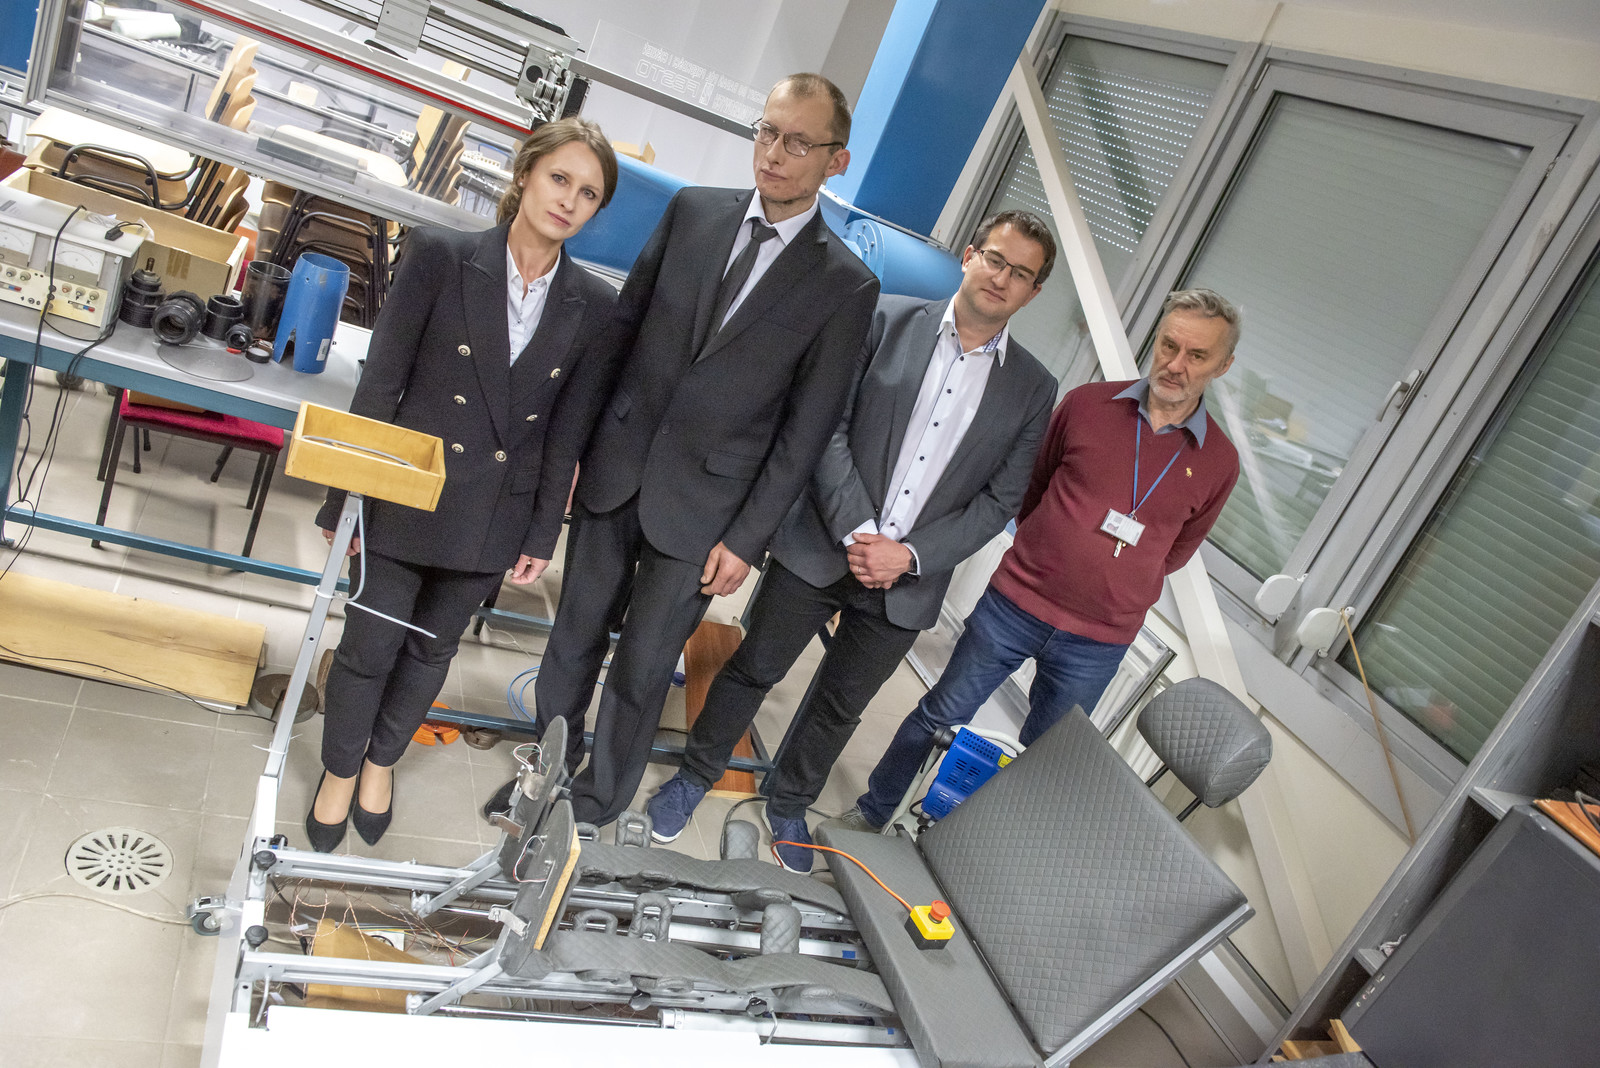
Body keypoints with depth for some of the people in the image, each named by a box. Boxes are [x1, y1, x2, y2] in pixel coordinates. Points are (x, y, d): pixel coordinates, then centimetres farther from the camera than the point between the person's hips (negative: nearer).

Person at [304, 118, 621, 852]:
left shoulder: (594, 306, -4)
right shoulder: (440, 256, -11)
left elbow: (568, 431, 1)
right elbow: (379, 383, -9)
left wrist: (542, 536, 4)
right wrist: (344, 500, -7)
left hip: (493, 516, 2)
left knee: (431, 649, 20)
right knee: (370, 645, 11)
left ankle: (382, 759, 46)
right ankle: (339, 771, 39)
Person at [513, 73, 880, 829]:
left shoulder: (844, 286, -9)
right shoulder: (693, 211, 1)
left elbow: (805, 429, -7)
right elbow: (623, 325, 7)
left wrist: (747, 539, -8)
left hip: (700, 505, -3)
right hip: (614, 469, 3)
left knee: (643, 669, 10)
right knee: (575, 636, 17)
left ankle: (599, 801, 34)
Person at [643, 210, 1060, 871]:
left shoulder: (1033, 389, 1)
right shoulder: (888, 321, -4)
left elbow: (999, 500, 0)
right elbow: (829, 427, -8)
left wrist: (908, 554, -12)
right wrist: (856, 532, -17)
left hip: (907, 579, 2)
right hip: (822, 547, -2)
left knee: (841, 706, 17)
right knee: (755, 668, 12)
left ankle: (788, 802, 42)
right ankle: (697, 774, 37)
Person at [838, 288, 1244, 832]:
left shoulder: (1218, 462, -3)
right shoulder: (1086, 404, -5)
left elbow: (1176, 552, 12)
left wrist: (1110, 574, 7)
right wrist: (1045, 553, 10)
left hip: (1097, 642, 1)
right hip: (1015, 603, 0)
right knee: (940, 716, 11)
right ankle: (871, 813, 31)